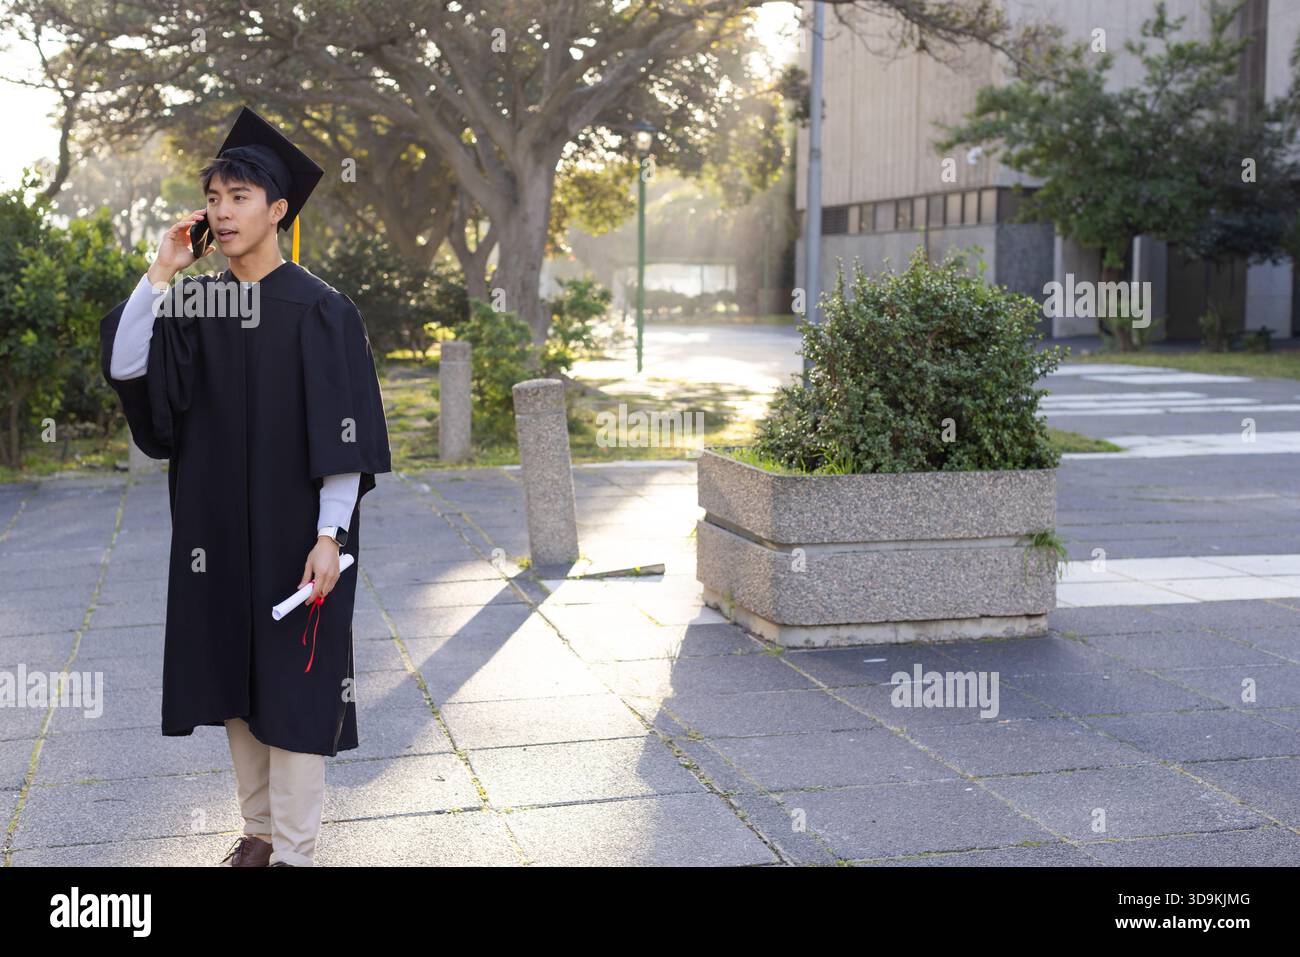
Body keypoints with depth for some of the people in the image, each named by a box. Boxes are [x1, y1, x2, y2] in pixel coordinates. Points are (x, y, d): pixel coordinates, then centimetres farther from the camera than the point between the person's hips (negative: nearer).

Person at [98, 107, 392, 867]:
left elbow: (344, 433, -11)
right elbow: (125, 366, -7)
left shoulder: (321, 310, -9)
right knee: (235, 680, 13)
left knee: (292, 682, 1)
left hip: (295, 532, -5)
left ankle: (294, 850, 10)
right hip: (216, 527, 5)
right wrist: (161, 274, -9)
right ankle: (260, 826, 28)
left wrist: (330, 535, -17)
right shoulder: (195, 307, 6)